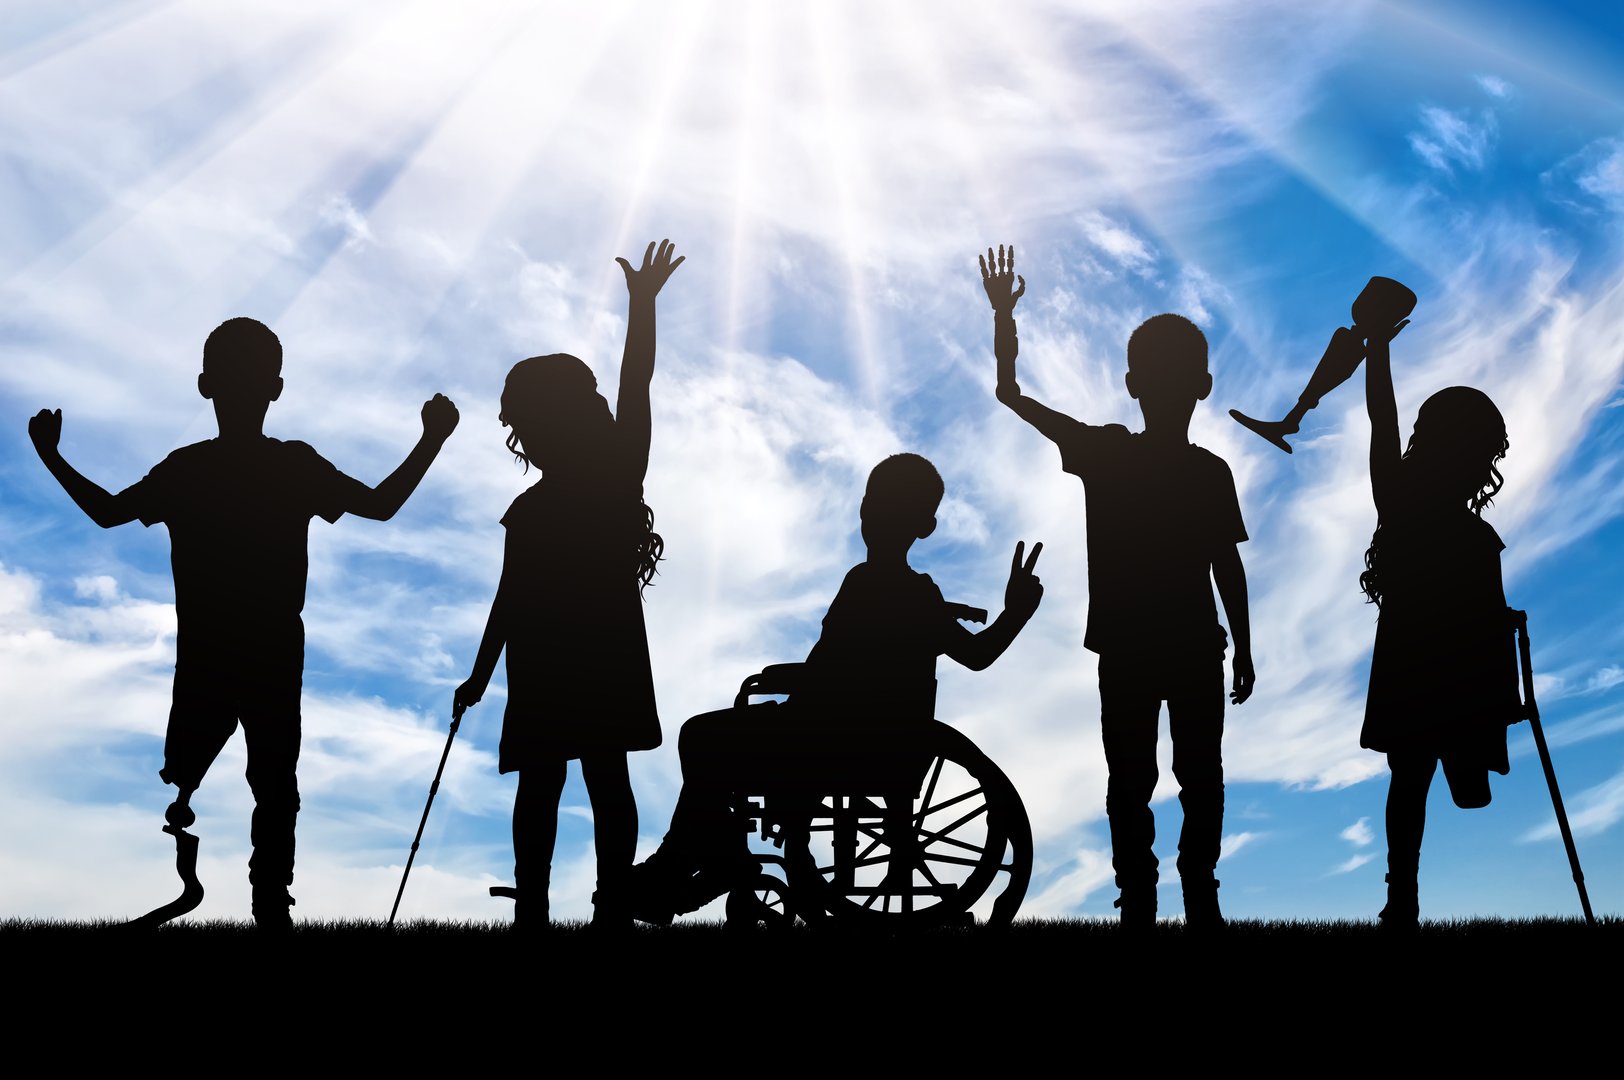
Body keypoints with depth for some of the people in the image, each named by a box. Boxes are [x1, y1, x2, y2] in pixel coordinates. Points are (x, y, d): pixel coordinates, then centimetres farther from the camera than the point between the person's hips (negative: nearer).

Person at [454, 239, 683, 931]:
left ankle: (533, 912, 5)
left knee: (539, 790, 5)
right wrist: (643, 302, 7)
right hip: (613, 664, 4)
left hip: (546, 672, -3)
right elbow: (636, 386, 2)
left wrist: (478, 677, 2)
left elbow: (510, 605, -8)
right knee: (608, 784, 8)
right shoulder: (623, 478, -4)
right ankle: (613, 910, 10)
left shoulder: (531, 512, -12)